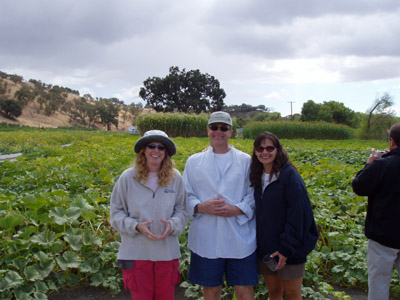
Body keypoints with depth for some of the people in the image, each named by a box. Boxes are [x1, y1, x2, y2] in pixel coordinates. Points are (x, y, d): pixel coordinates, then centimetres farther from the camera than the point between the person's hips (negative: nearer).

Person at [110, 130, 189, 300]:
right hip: (136, 253, -1)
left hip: (167, 252, 2)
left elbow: (182, 210, 6)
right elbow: (116, 213, 0)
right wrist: (136, 226, -17)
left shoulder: (175, 178, -1)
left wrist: (172, 225, -14)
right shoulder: (128, 177, -6)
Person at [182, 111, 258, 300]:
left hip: (240, 239, -1)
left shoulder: (246, 161, 6)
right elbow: (186, 196, 8)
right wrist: (201, 207, -12)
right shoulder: (194, 162, 8)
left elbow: (254, 195, 4)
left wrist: (237, 209, -14)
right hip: (206, 239, 1)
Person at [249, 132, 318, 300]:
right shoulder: (258, 176, 7)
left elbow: (297, 215, -17)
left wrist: (287, 248, -18)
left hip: (289, 250, -6)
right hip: (265, 248, 6)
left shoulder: (289, 176, -14)